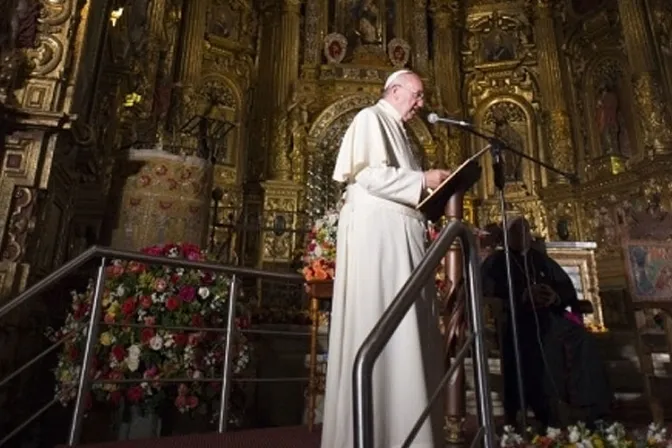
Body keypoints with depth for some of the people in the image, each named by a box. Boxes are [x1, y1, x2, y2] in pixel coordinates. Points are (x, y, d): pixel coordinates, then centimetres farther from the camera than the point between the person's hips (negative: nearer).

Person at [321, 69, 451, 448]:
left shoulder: (398, 130, 29)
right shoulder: (371, 118, 2)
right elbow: (368, 174, -14)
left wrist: (429, 190, 12)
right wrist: (422, 180, -10)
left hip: (401, 237, 10)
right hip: (377, 233, -9)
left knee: (406, 330, 5)